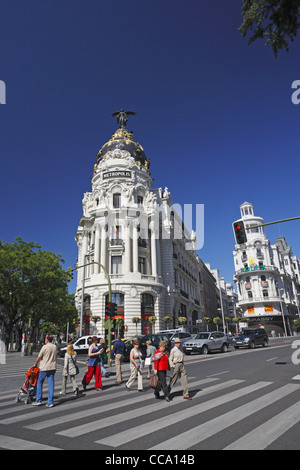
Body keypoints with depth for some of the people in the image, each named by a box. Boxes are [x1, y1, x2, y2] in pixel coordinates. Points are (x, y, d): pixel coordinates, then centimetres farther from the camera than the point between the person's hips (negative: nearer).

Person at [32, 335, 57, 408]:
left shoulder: (45, 347, -11)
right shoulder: (55, 347, 6)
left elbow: (39, 357, -5)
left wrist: (35, 364, 11)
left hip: (44, 367, -5)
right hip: (53, 367, 5)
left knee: (40, 383, 13)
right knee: (51, 384, 5)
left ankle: (38, 400, 18)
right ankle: (50, 402, 7)